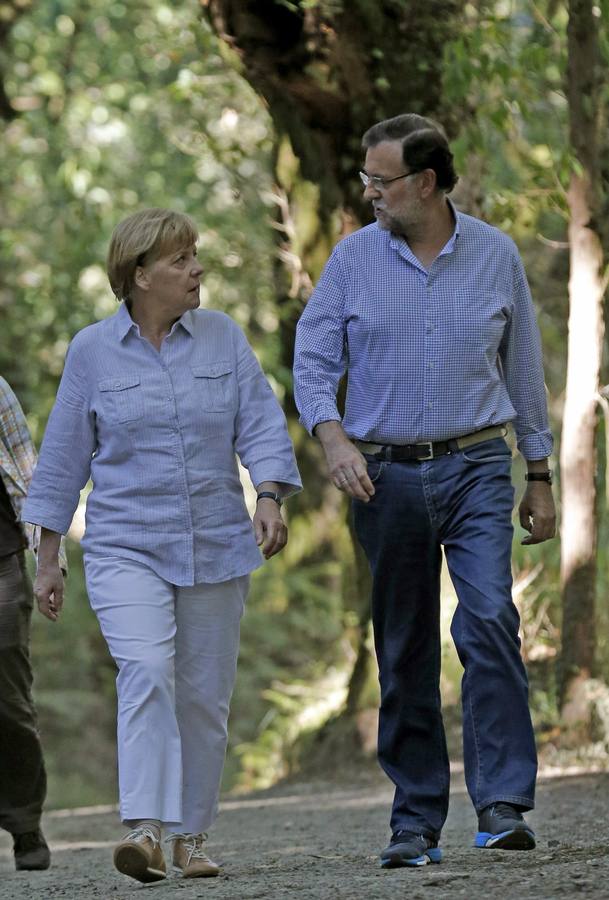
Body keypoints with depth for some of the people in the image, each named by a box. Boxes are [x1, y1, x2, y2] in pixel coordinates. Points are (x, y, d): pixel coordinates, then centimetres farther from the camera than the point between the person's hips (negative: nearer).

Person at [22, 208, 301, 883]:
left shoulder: (222, 339, 6)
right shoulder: (91, 351, 2)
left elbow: (261, 427, 2)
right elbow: (63, 459, 6)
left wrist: (269, 500, -16)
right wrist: (47, 561, 6)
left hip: (215, 546, 2)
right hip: (126, 547, -2)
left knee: (204, 695, 4)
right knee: (146, 673, -21)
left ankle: (190, 838, 16)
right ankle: (144, 829, -30)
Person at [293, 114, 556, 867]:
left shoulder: (494, 255, 4)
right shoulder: (354, 259, 4)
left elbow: (523, 368, 11)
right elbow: (314, 360, 2)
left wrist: (539, 476, 12)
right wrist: (332, 437, -17)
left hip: (476, 468, -1)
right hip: (386, 474, 1)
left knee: (490, 621, -19)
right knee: (404, 652, 4)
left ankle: (502, 805, -19)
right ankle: (415, 820, 11)